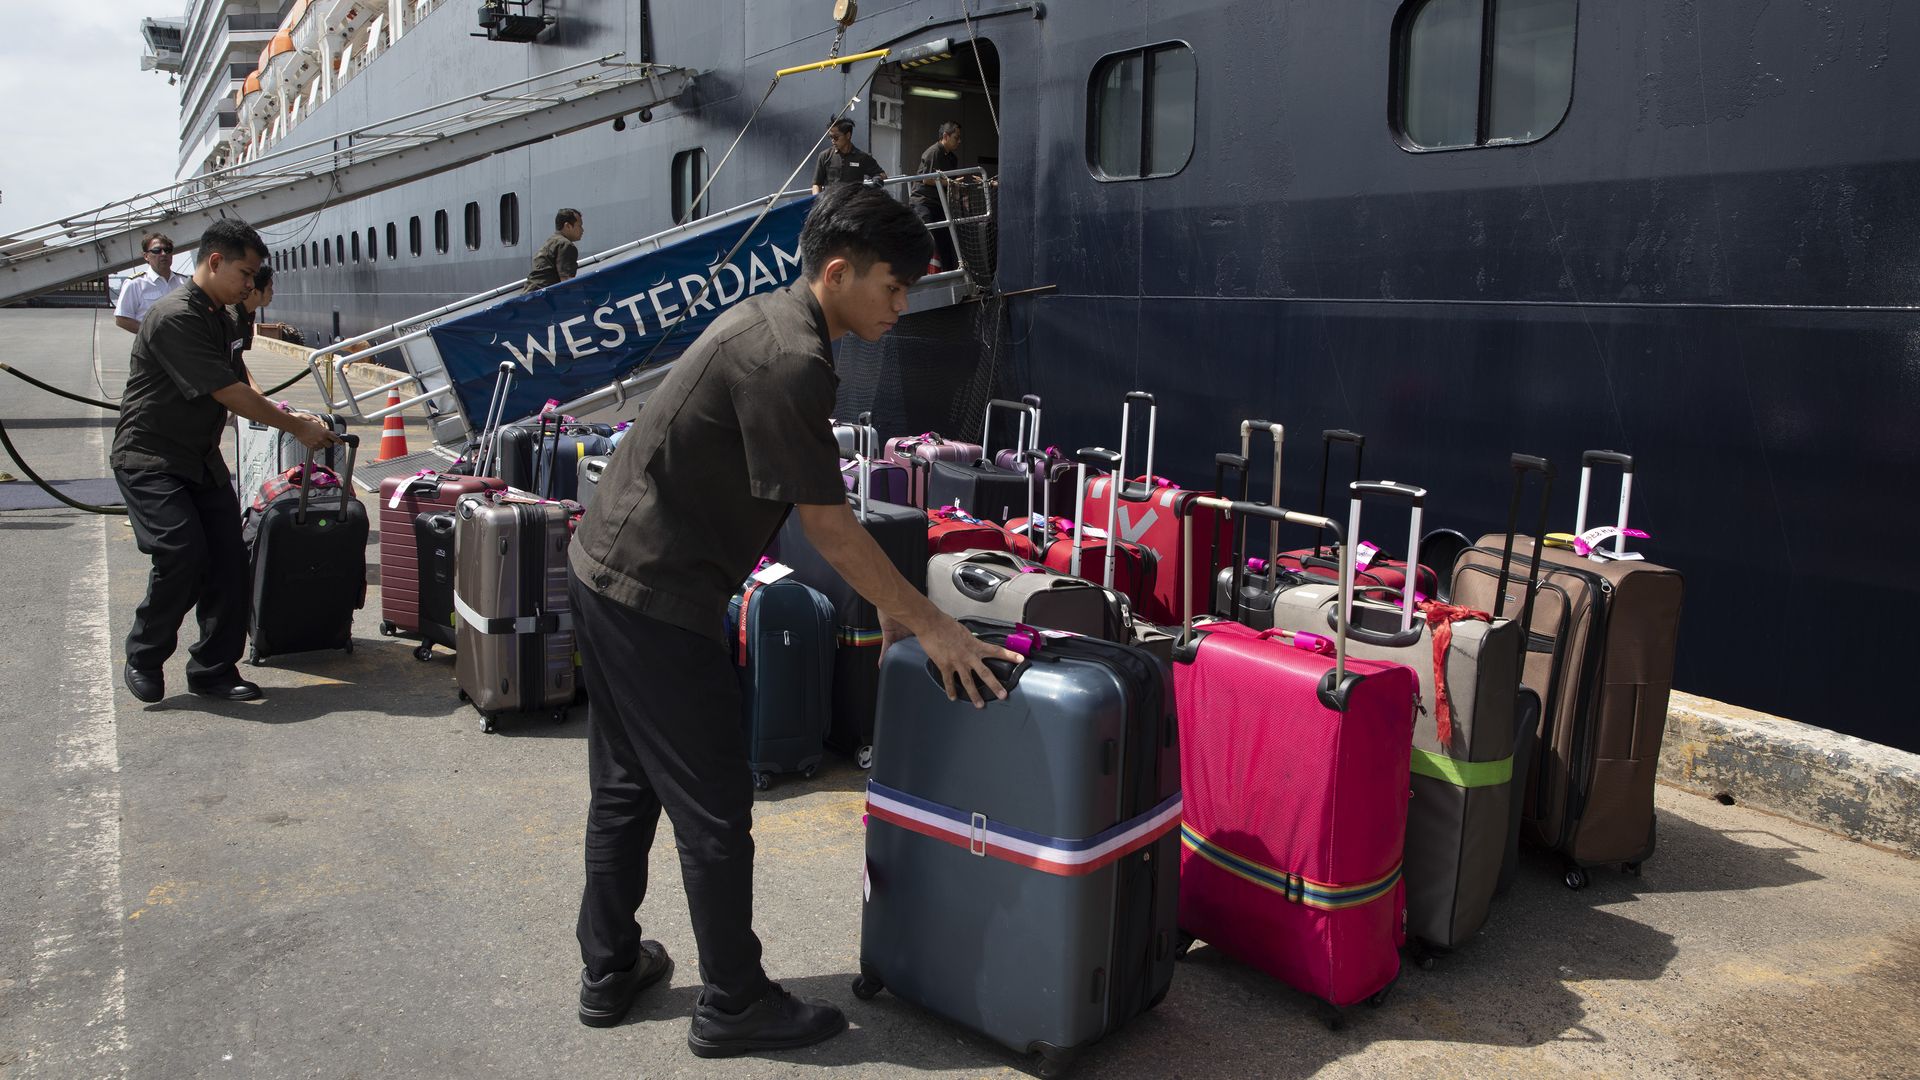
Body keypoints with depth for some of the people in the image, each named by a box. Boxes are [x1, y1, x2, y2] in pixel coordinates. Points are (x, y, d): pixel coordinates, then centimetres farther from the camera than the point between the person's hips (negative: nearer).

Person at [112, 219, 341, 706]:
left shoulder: (220, 317, 11)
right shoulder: (175, 317, -20)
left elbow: (241, 383, 19)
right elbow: (229, 393, -22)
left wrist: (289, 418, 2)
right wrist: (297, 427, -15)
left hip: (202, 458, 9)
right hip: (150, 459, -9)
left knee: (228, 559, 0)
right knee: (183, 553, -20)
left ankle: (214, 669, 10)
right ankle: (143, 659, 2)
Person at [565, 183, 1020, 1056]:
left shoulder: (769, 322, 11)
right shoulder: (789, 361, -22)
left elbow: (815, 508, 12)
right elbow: (829, 524, -20)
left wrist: (889, 604, 10)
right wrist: (928, 625, -12)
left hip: (605, 572, 10)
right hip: (657, 599, -10)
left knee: (625, 788, 19)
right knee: (713, 811, 2)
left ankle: (610, 973, 34)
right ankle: (733, 1007, 17)